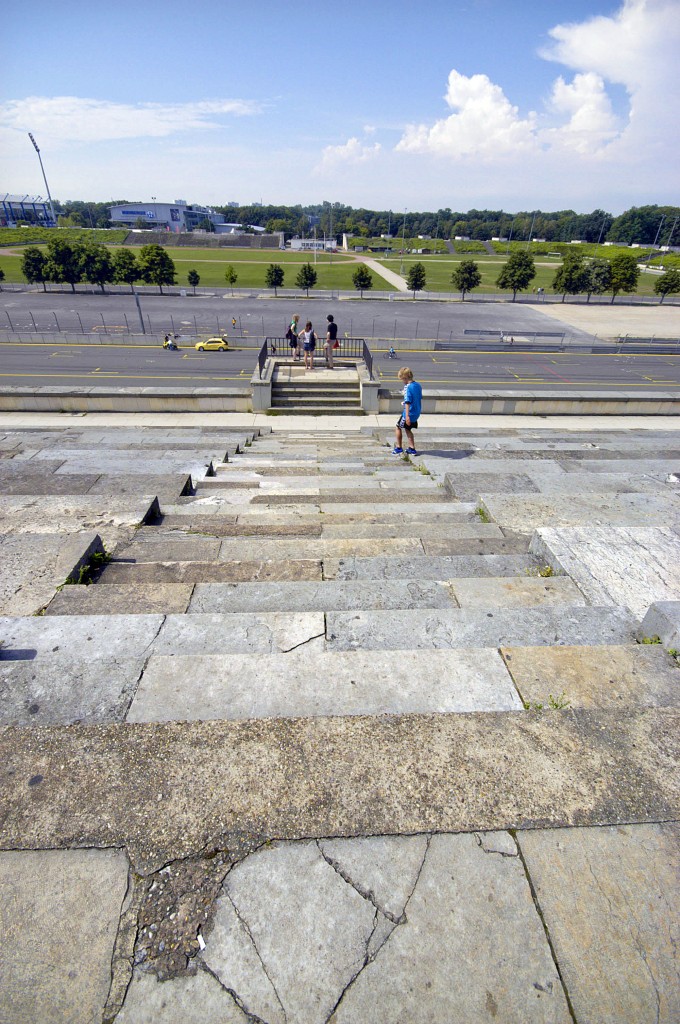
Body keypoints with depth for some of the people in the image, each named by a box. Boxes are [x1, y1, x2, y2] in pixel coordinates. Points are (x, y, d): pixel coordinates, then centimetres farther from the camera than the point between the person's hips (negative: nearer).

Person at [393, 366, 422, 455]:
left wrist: (407, 416, -24)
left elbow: (407, 402, -23)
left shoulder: (408, 387, -19)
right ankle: (412, 449, 22)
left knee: (398, 427, 9)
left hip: (409, 414, -8)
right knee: (408, 429, 22)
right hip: (416, 414, 8)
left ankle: (398, 448, 13)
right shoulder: (418, 385, 6)